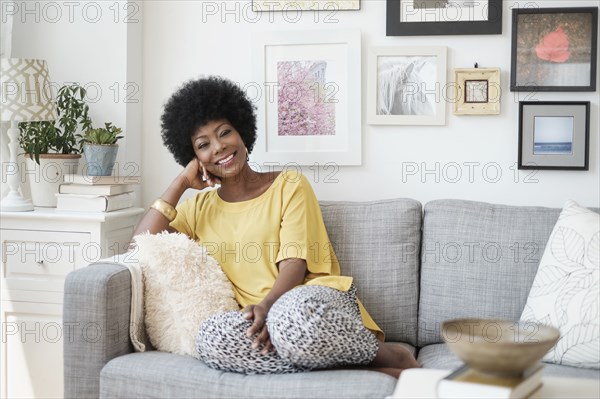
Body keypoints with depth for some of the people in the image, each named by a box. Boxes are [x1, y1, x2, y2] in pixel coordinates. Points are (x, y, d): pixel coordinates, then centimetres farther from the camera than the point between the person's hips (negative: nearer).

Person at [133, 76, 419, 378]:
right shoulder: (199, 208, 21)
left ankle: (390, 355, -14)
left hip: (313, 299, -3)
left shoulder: (289, 185, 10)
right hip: (257, 319, 3)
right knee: (211, 337, -34)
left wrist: (267, 306, -23)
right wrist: (182, 181, 11)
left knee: (293, 312, -42)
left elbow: (294, 264, -3)